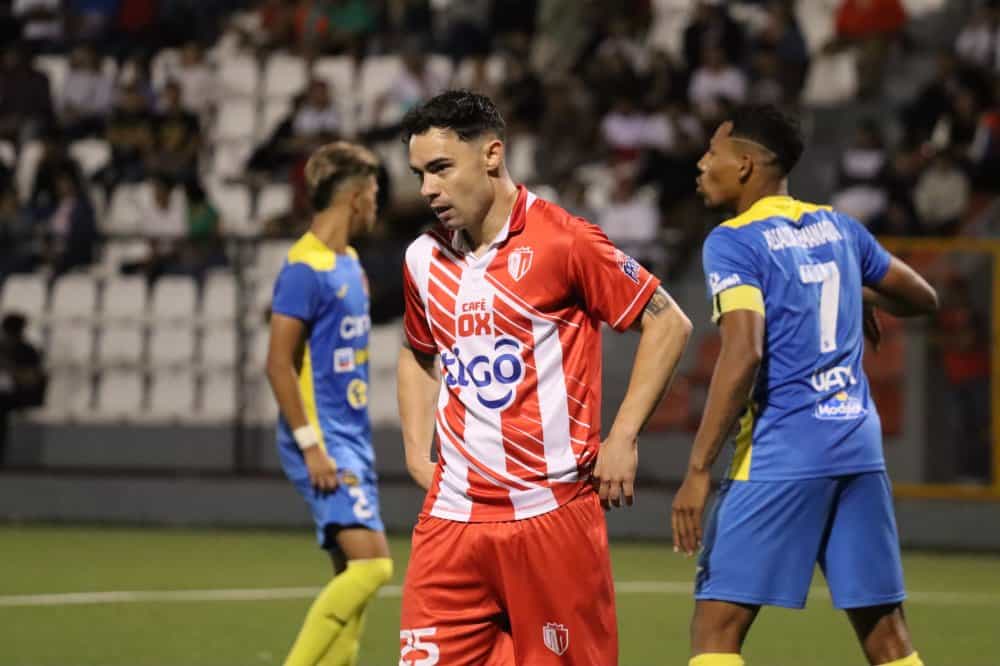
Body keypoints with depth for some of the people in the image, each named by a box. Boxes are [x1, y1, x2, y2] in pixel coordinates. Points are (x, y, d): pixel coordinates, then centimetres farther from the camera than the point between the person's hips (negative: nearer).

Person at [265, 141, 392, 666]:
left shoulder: (348, 264, 15)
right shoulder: (305, 268, -14)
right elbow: (278, 363, -17)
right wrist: (310, 445, -21)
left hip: (351, 440, 9)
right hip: (325, 442, -9)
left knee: (354, 573, 6)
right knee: (370, 563, -18)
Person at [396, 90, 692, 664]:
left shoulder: (562, 240, -8)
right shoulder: (423, 260, 10)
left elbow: (668, 324, -3)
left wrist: (622, 438, -8)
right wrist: (418, 454, 14)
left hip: (553, 507, -5)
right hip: (452, 515, 5)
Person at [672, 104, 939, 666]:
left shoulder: (734, 243, -7)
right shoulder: (838, 228, 13)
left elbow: (744, 353, -20)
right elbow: (923, 299, 24)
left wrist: (698, 470, -20)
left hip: (781, 455, -7)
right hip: (859, 445, 7)